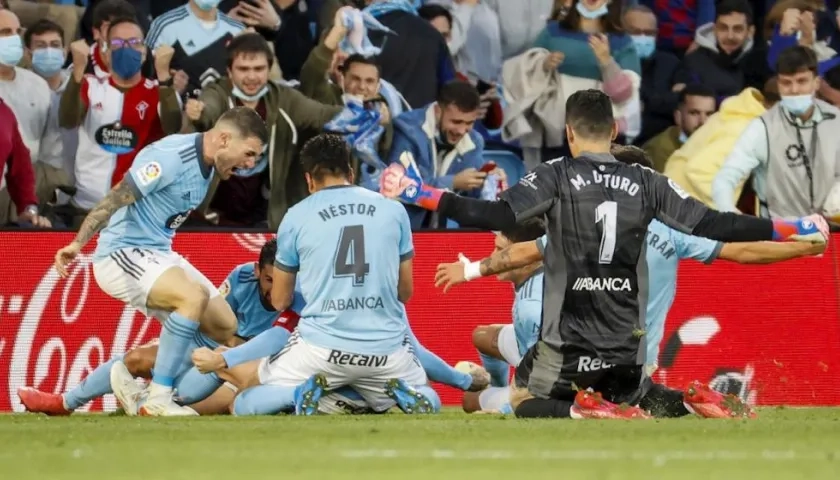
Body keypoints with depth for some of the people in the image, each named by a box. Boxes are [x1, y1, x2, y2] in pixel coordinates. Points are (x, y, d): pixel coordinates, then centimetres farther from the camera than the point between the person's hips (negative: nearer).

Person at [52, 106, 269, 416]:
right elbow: (116, 198, -24)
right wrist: (78, 244, -30)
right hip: (122, 252, -10)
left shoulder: (207, 165, 8)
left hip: (158, 252, 10)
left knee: (224, 326, 3)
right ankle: (158, 400, -28)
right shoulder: (171, 158, -21)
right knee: (194, 295, -32)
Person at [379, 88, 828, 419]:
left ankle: (586, 408, -19)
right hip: (627, 343, 4)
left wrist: (421, 195, -11)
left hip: (569, 341, -4)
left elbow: (495, 216, -17)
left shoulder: (555, 176, -5)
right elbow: (712, 224, 1)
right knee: (629, 401, 26)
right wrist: (793, 229, 11)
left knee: (525, 403, 13)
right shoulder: (646, 182, 3)